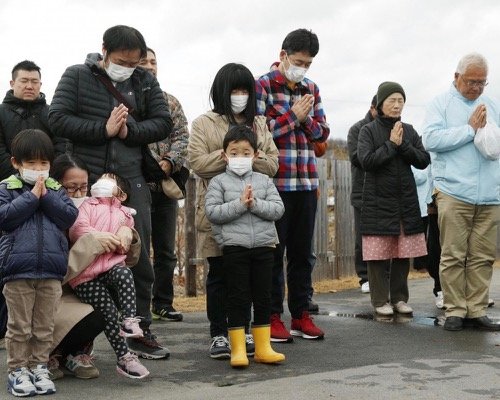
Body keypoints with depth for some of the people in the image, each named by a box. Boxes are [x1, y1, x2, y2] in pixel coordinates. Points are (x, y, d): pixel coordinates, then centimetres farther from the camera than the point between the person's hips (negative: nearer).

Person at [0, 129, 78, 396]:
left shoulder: (55, 190, 12)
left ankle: (39, 367, 20)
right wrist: (31, 196, -13)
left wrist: (46, 196, -8)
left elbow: (70, 216, 0)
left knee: (44, 327, 10)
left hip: (51, 271, 3)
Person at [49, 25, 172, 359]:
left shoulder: (145, 82, 11)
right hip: (86, 181, -2)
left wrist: (129, 130, -11)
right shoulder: (77, 76, 3)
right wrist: (104, 129, -14)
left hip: (131, 181, 3)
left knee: (139, 258, 5)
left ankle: (140, 331, 17)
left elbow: (163, 123, 6)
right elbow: (57, 119, -6)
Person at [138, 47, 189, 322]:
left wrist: (170, 161, -11)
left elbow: (182, 135, 6)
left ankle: (163, 304, 20)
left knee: (166, 250, 11)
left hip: (166, 184, 5)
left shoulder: (170, 101, 15)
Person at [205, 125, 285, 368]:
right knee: (238, 298, 0)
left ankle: (263, 347, 18)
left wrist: (255, 203, -14)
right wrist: (240, 204, -16)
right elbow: (212, 212, -10)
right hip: (234, 246, -3)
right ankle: (238, 349, 8)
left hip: (264, 245, 3)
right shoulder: (219, 182, 2)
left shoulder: (264, 181, 10)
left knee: (263, 296, 9)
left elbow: (278, 209, 0)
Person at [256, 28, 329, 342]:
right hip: (274, 182, -5)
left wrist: (306, 119, -5)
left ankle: (301, 315, 18)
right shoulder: (263, 86, -3)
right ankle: (272, 317, 10)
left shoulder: (311, 89, 14)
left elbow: (323, 133, 14)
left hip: (306, 182, 5)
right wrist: (292, 116, -11)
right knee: (273, 251, 1)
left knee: (302, 251, 10)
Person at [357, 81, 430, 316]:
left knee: (403, 254, 6)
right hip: (378, 202, -4)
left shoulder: (409, 131, 11)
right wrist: (391, 144, -12)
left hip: (406, 201, 4)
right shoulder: (368, 131, 0)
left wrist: (403, 144, -9)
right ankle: (380, 301, 8)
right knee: (379, 254, -2)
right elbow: (366, 161, -13)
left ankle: (399, 298, 18)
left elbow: (424, 161, 3)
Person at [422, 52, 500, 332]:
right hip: (454, 193, -3)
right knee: (453, 256, -1)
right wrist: (470, 129, -7)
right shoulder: (441, 104, 6)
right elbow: (431, 139, -9)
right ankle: (455, 311, 6)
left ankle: (477, 310, 11)